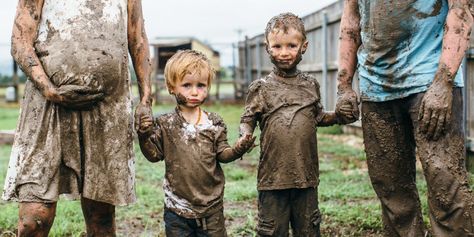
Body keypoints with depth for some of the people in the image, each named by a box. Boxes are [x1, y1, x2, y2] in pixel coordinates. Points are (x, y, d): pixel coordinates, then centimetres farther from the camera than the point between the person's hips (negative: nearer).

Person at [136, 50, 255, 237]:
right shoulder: (165, 124, -2)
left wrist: (237, 149, -19)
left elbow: (222, 154, 0)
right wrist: (145, 136, -18)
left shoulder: (214, 123, 0)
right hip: (177, 207, -1)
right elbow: (154, 154, -1)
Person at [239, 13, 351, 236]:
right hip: (273, 176, -2)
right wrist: (246, 136, -21)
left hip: (306, 175, 3)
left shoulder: (310, 85, 6)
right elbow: (247, 119, -1)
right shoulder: (261, 87, -2)